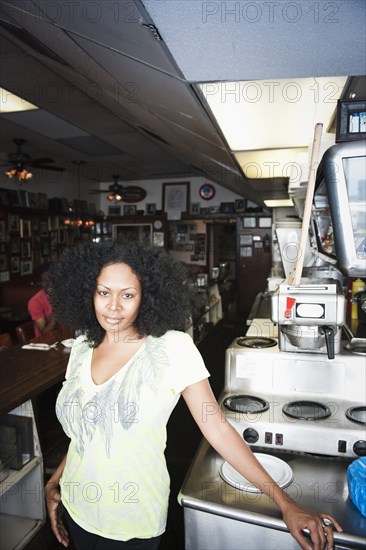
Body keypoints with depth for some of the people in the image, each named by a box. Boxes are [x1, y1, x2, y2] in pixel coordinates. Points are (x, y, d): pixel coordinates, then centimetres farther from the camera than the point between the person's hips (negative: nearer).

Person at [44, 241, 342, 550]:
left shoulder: (173, 347, -19)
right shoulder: (82, 349, -4)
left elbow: (217, 429, -17)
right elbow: (83, 432, 8)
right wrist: (53, 484, 3)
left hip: (133, 521, -4)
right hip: (78, 509, 5)